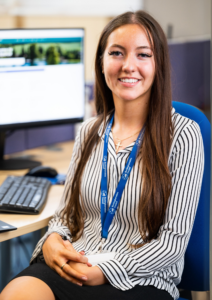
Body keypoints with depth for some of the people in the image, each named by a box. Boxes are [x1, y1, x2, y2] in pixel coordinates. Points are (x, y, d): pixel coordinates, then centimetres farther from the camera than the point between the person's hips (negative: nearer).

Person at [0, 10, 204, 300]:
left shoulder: (183, 134, -4)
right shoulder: (89, 131, 12)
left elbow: (175, 239, -6)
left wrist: (107, 271, -16)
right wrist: (53, 239, -6)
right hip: (69, 267, 4)